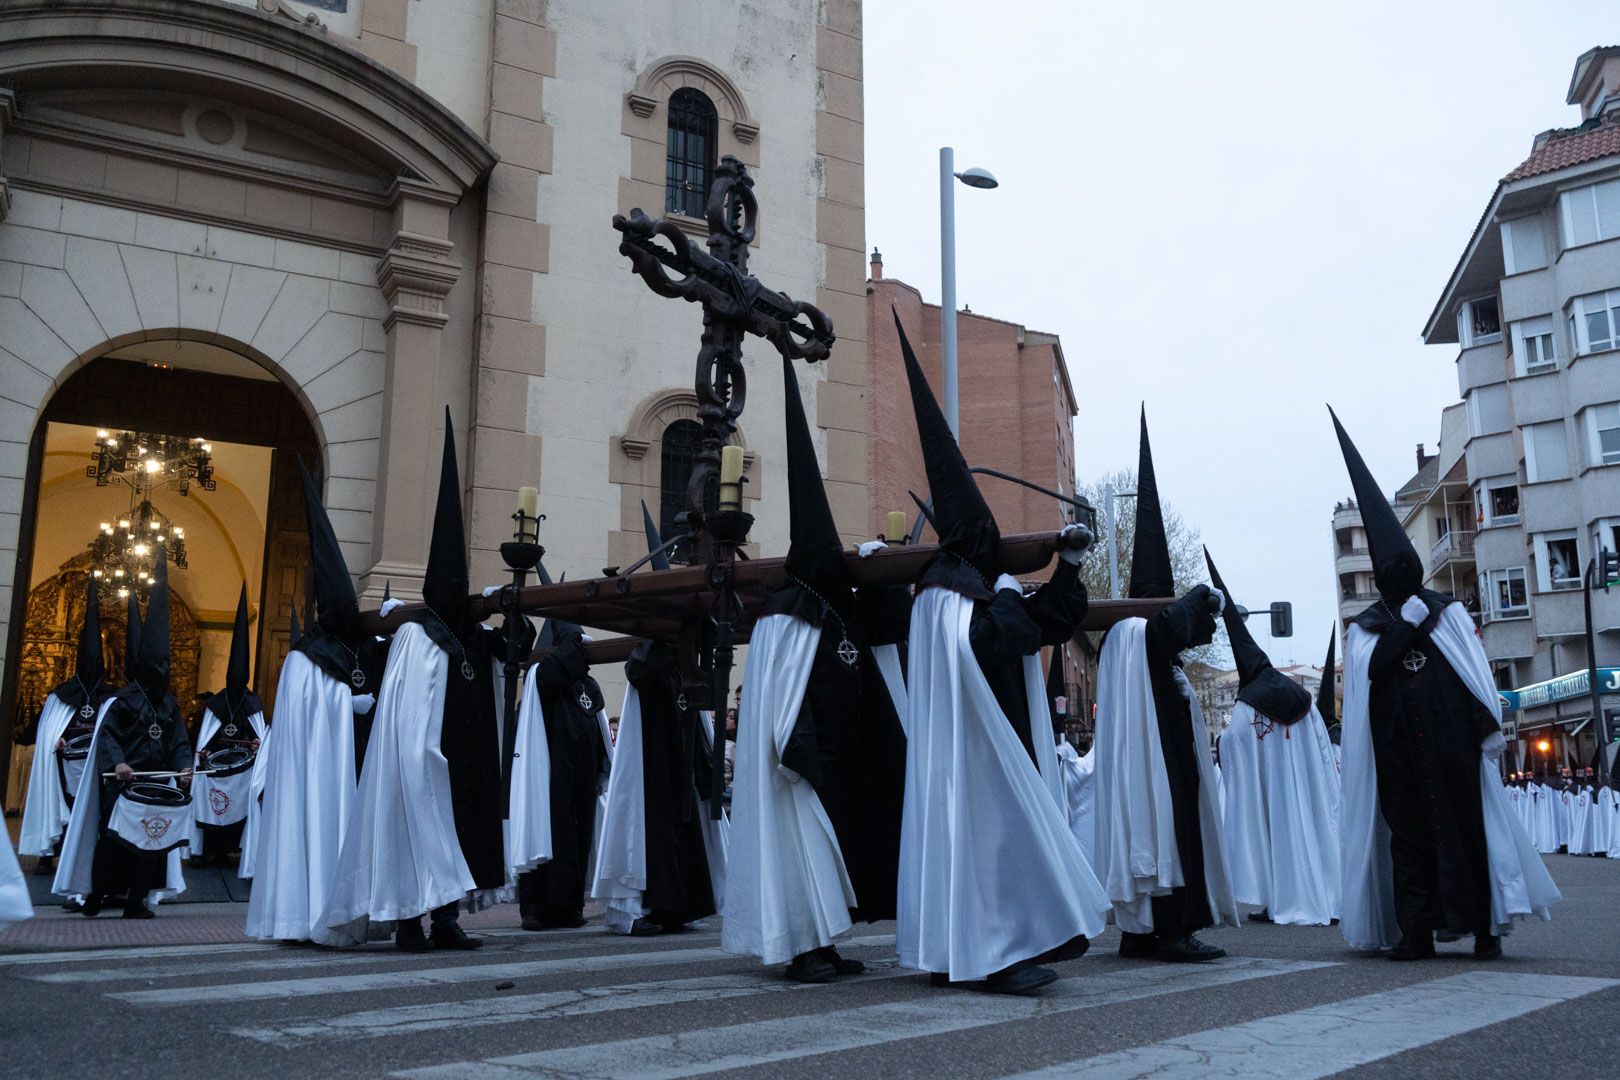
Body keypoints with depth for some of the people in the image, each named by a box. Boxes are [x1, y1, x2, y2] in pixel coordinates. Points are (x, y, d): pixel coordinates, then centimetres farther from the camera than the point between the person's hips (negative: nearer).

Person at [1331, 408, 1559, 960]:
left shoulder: (1448, 612, 11)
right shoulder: (1365, 627, 13)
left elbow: (1477, 671, 5)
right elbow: (1366, 669, -6)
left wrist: (1490, 726, -3)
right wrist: (1404, 625, -6)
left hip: (1451, 740, 0)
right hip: (1396, 747, 1)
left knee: (1468, 822, -2)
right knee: (1407, 831, 0)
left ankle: (1485, 926, 4)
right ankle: (1415, 932, 1)